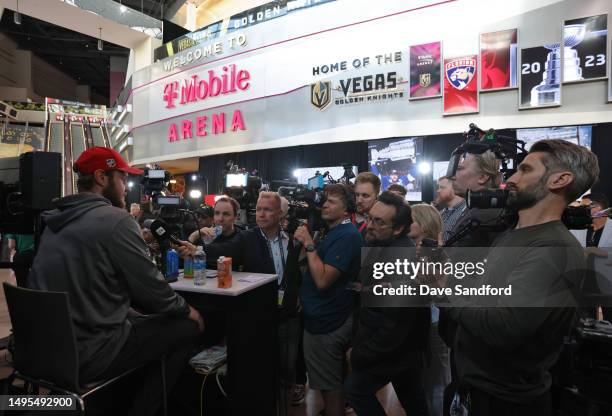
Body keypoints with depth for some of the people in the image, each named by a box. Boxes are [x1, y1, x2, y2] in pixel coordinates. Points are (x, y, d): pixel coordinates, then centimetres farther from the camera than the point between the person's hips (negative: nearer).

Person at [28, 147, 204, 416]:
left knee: (139, 319, 26)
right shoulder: (116, 220, -17)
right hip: (89, 353, -9)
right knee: (187, 327, 2)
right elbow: (151, 288, -13)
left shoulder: (56, 221, 9)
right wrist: (186, 310, 3)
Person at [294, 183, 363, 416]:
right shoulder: (335, 232, 11)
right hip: (325, 316, 10)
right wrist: (306, 242, 4)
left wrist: (309, 244, -23)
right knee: (332, 381, 24)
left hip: (326, 321, -10)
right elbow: (316, 268, 17)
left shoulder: (347, 236, -21)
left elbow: (322, 280, -28)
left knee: (329, 384, 5)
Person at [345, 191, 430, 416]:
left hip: (394, 348, -8)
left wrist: (359, 355, -18)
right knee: (412, 397, 23)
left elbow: (396, 324, -29)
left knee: (355, 390, 5)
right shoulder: (380, 247, -1)